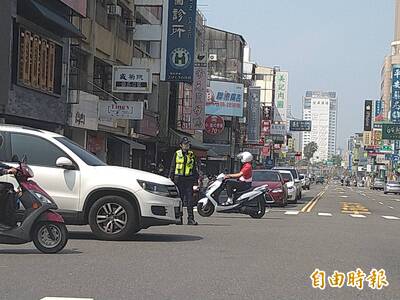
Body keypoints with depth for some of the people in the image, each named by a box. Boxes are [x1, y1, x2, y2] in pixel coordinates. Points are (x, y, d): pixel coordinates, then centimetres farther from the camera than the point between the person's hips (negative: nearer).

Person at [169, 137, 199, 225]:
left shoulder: (191, 155, 11)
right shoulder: (177, 154, 6)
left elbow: (195, 168, 16)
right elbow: (172, 167, 8)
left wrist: (196, 179, 10)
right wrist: (171, 178, 2)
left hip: (189, 179, 1)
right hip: (179, 179, -1)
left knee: (190, 200, -4)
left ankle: (191, 219, -5)